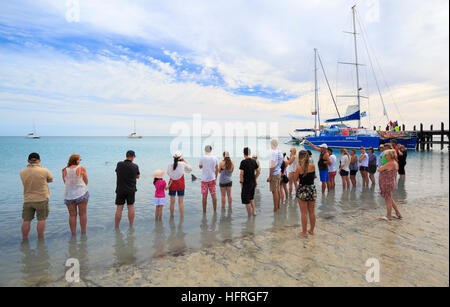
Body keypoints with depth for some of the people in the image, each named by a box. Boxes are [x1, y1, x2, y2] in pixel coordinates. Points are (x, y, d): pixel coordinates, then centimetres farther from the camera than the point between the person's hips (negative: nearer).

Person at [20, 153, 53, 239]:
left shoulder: (22, 172, -1)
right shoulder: (44, 171, -11)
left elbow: (28, 181, 14)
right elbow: (51, 180, 5)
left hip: (27, 200, 4)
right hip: (42, 199, -3)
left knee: (26, 220, 11)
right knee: (41, 220, 5)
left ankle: (24, 239, 19)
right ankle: (40, 238, 11)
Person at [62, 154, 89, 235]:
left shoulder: (65, 170, 0)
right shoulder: (81, 168, -8)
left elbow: (65, 182, 10)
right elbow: (86, 182, -1)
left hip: (68, 194, 3)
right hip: (81, 193, -3)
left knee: (72, 215, 10)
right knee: (83, 214, 8)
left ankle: (73, 234, 16)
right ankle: (83, 232, 14)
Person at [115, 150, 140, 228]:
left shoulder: (119, 164, -6)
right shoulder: (135, 166, -8)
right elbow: (138, 177, 6)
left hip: (120, 190, 1)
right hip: (131, 190, 0)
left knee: (119, 209, 5)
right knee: (131, 207, 9)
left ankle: (116, 227, 12)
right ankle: (131, 226, 15)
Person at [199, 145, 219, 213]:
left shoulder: (202, 158, -8)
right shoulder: (214, 158, 0)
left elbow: (200, 167, 8)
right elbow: (217, 169, 5)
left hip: (204, 179, -2)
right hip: (212, 179, 2)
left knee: (204, 195, 4)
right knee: (213, 195, 9)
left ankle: (204, 212, 10)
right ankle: (215, 211, 15)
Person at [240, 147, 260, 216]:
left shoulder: (243, 162, -14)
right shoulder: (254, 161, 3)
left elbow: (241, 173, -17)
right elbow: (258, 171, 7)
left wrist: (241, 182, -6)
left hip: (246, 183, -6)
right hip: (253, 183, 6)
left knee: (246, 200, 6)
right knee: (251, 197, 25)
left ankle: (249, 215, 13)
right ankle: (254, 211, 21)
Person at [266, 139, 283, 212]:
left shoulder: (273, 152, -18)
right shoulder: (280, 152, 9)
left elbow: (272, 166, -20)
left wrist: (270, 176, -17)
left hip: (274, 174, -9)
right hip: (279, 173, 9)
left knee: (274, 191, -3)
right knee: (278, 190, 16)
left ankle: (275, 208, 3)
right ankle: (278, 206, 27)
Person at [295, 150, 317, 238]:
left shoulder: (299, 167, -15)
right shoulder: (313, 166, -3)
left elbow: (296, 179, -2)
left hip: (302, 190, -4)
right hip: (312, 190, 4)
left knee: (304, 213, 5)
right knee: (312, 212, 16)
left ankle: (304, 232, 15)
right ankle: (312, 230, 30)